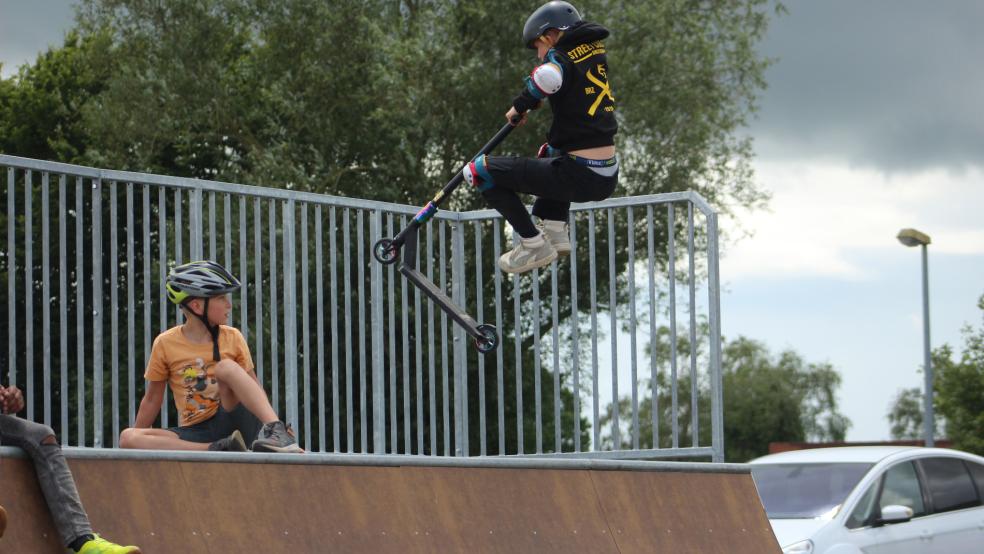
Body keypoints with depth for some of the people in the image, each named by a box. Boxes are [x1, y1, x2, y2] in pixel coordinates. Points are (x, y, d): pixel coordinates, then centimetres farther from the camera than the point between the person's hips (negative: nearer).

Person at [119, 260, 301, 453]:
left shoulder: (232, 338, 3)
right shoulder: (165, 344, 0)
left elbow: (254, 386, 5)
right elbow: (152, 400, 8)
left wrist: (274, 423, -7)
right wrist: (137, 437, 7)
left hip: (232, 421, -1)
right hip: (195, 433, 1)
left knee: (226, 366, -25)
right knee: (128, 438, -26)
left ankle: (274, 430, -38)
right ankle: (219, 448, -37)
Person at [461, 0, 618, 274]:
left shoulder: (561, 58, -9)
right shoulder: (598, 53, 13)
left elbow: (548, 76, -34)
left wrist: (520, 106, -16)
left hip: (578, 179, -8)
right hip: (609, 180, 8)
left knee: (478, 170, -3)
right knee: (551, 152, 43)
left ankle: (534, 245, -1)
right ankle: (555, 232, 26)